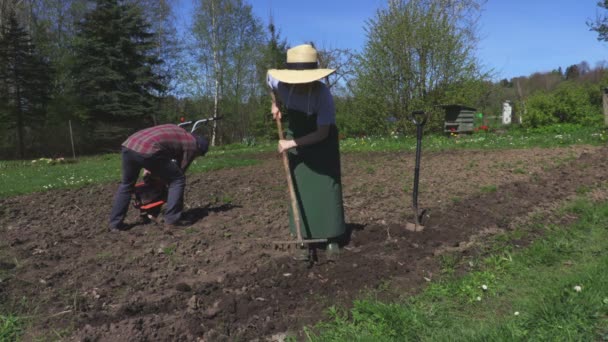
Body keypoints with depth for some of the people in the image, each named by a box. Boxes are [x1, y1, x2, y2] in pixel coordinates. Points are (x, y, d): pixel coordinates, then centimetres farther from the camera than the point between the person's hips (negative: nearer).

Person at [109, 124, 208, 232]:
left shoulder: (176, 131, 35)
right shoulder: (192, 145, 15)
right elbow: (180, 169, 17)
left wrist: (148, 168, 30)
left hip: (128, 145, 8)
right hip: (148, 151, -8)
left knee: (126, 184, 27)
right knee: (178, 180, 10)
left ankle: (115, 223, 27)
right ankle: (172, 220, 9)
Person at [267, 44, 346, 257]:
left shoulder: (323, 94, -32)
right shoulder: (282, 84, -21)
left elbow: (322, 133, -28)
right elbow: (269, 75, 6)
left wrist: (291, 143, -29)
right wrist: (275, 105, 4)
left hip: (322, 142, -3)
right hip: (296, 139, 3)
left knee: (326, 187, -4)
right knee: (300, 189, 2)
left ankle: (332, 239, 8)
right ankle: (305, 239, 13)